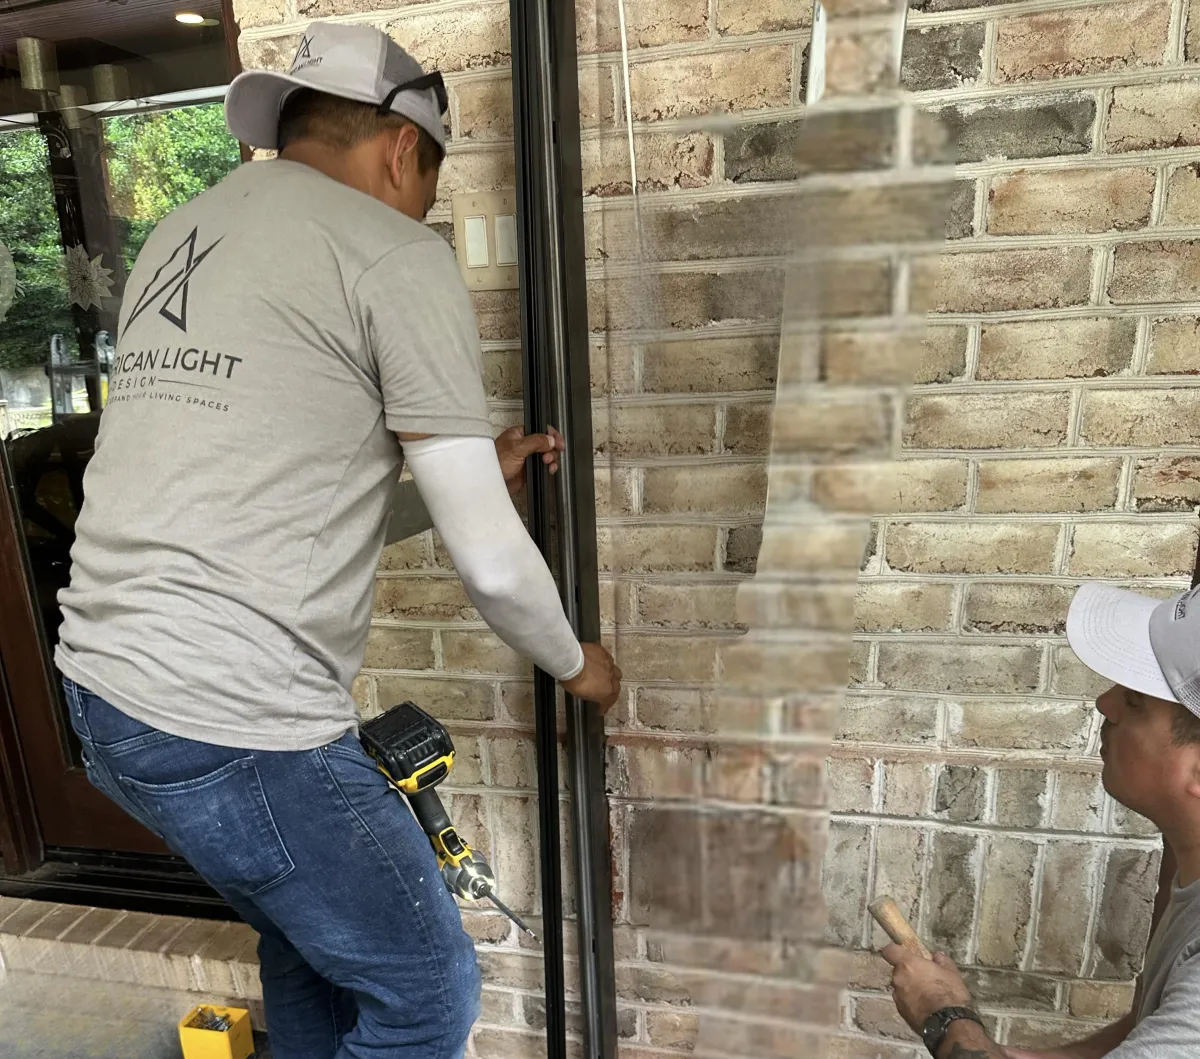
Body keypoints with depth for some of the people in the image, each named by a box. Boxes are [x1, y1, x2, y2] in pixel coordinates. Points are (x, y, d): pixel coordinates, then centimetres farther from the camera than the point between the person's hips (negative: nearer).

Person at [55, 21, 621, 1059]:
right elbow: (491, 562, -13)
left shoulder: (177, 239, 16)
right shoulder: (396, 256, -9)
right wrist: (575, 662, 8)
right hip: (236, 729, -9)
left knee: (308, 948, 29)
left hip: (102, 687, 9)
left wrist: (469, 469, 23)